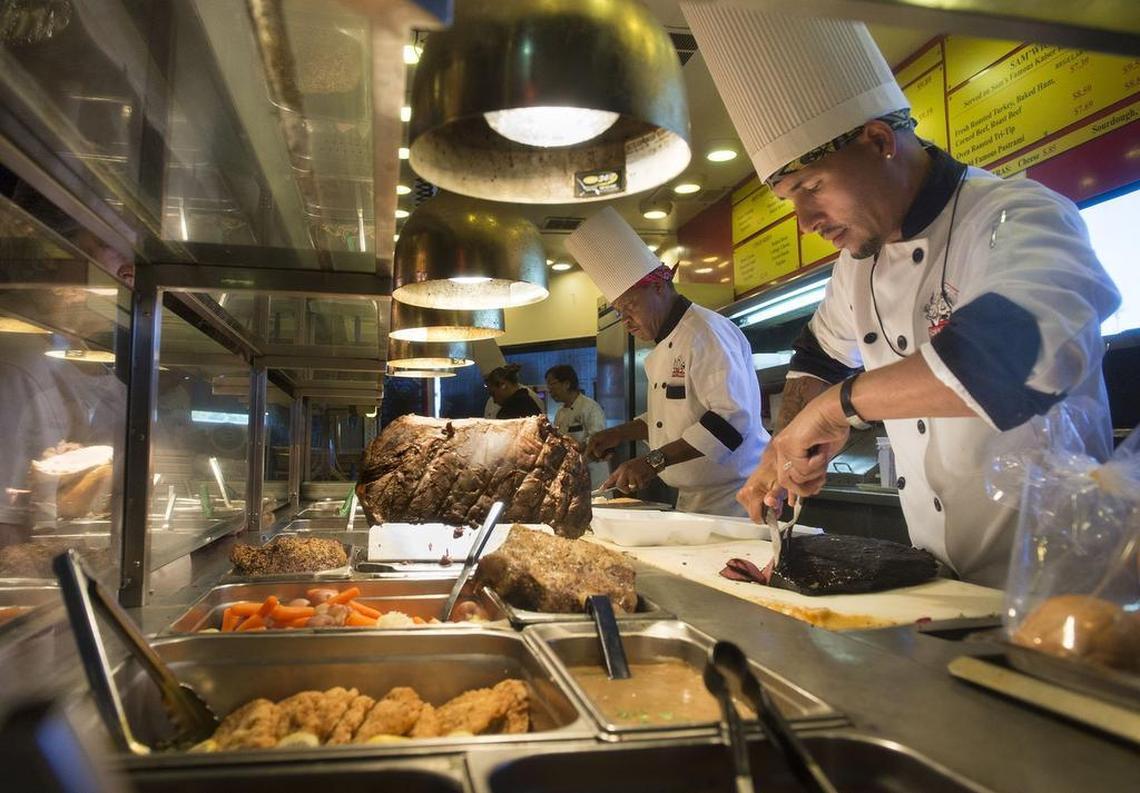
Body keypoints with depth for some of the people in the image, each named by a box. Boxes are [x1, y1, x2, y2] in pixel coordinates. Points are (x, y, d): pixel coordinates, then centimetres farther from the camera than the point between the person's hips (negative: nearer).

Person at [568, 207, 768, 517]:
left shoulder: (706, 332, -17)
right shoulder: (666, 346, 14)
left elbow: (731, 419, -27)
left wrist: (654, 461, -30)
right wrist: (621, 432, 9)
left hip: (733, 499, -9)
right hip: (693, 500, 9)